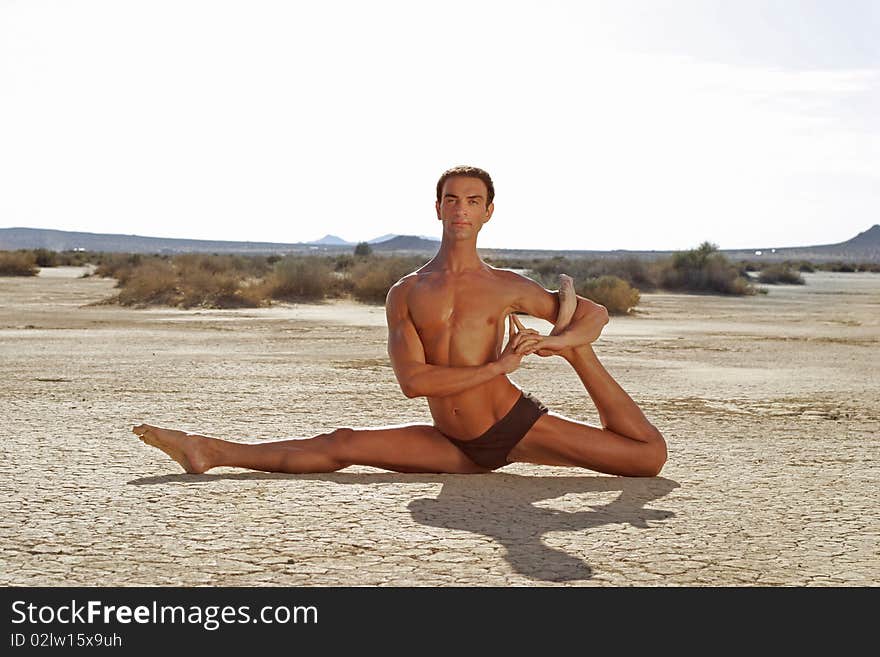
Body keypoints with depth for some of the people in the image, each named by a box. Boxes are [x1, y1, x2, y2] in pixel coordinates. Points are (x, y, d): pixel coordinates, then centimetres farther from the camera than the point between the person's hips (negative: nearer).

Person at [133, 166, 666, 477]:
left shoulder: (508, 287, -1)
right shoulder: (406, 293, 1)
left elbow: (595, 311, 9)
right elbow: (411, 380, -13)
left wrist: (567, 340, -15)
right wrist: (497, 367, -18)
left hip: (519, 426, -1)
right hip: (458, 447, 1)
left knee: (649, 457, -7)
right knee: (341, 446, -5)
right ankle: (208, 451, 5)